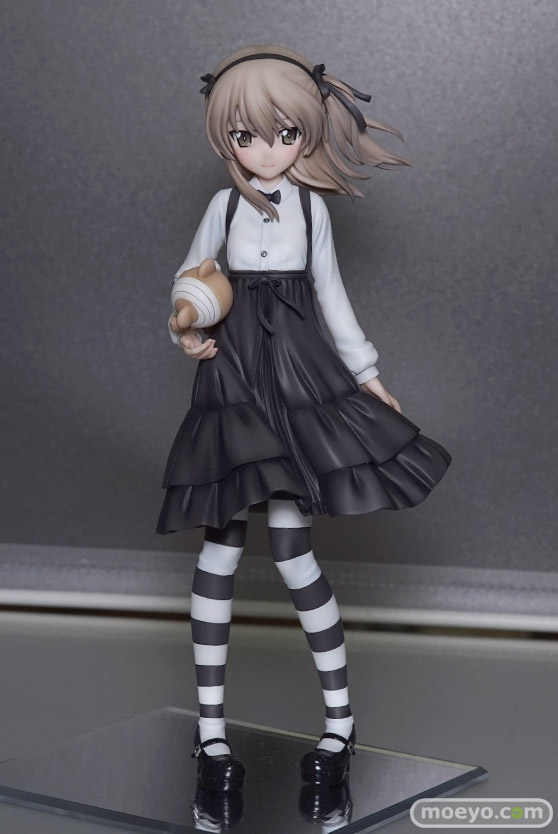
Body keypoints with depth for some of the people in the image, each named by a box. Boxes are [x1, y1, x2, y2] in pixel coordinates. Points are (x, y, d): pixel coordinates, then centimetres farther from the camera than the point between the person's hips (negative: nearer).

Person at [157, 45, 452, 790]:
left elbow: (330, 293, 10)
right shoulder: (225, 202, 4)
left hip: (300, 373, -1)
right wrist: (186, 332, -6)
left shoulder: (310, 205, 4)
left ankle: (341, 720, 8)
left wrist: (368, 376, 9)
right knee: (223, 544, 0)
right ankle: (210, 725, 9)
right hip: (235, 373, 1)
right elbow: (189, 278, 14)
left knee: (291, 545, -7)